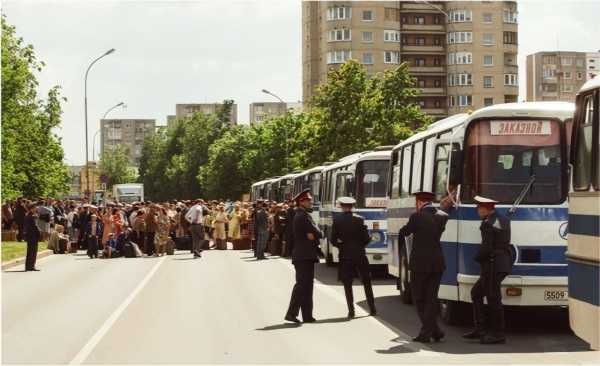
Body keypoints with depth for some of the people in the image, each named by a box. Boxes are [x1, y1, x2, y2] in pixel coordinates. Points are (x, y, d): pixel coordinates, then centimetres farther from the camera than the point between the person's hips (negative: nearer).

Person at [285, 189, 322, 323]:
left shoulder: (300, 215, 18)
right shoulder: (303, 216, -13)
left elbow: (314, 234, 18)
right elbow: (318, 233, -16)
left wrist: (312, 235, 0)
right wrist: (314, 236, 3)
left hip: (305, 256, 10)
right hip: (304, 256, -10)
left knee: (307, 285, 10)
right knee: (302, 284, -10)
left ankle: (307, 316, 12)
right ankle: (291, 313, -10)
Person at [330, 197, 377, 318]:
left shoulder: (337, 220, -6)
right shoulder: (359, 220, -4)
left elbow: (333, 240, -5)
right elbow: (366, 238, -4)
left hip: (345, 255, -1)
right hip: (360, 255, 1)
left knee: (347, 284, 6)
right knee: (367, 282, 12)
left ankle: (351, 310, 1)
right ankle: (372, 309, 14)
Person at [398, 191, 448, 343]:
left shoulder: (417, 217, -13)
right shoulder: (443, 216, 2)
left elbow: (403, 233, 0)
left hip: (420, 264, -5)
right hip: (437, 264, 5)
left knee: (419, 298, 8)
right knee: (431, 298, 9)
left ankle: (435, 330, 3)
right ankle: (426, 333, 6)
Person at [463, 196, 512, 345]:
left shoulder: (488, 224, -15)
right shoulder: (503, 219, 14)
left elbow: (486, 247, -19)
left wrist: (477, 258, -3)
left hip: (493, 264, -10)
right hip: (503, 262, 10)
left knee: (493, 298, -3)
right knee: (476, 292, 16)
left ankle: (498, 334, 2)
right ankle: (480, 329, 16)